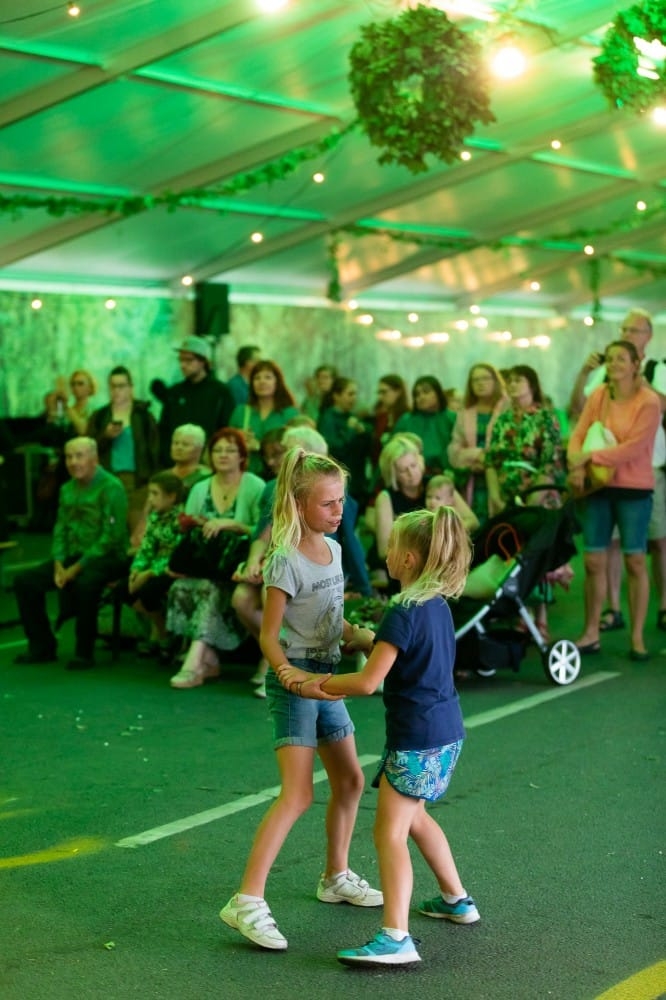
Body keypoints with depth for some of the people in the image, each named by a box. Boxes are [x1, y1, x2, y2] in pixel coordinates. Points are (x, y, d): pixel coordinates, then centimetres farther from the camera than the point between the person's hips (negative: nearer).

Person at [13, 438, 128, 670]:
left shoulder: (111, 487, -11)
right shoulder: (67, 489, 12)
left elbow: (111, 536, -18)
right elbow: (60, 529, 13)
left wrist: (77, 568, -20)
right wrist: (59, 564, -6)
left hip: (107, 557, -7)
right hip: (73, 556, 8)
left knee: (84, 584, -37)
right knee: (25, 581, -6)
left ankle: (84, 652, -19)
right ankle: (42, 646, 6)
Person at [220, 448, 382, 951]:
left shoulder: (333, 549, 8)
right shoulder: (287, 560, -16)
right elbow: (269, 635, -15)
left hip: (326, 677, 9)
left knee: (350, 781, 17)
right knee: (298, 795, -17)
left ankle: (336, 877, 35)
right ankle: (248, 901, -16)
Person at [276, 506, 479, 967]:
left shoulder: (404, 613, -20)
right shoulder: (437, 605, 6)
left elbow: (368, 682, -22)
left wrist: (311, 681, -12)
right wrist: (361, 635, 14)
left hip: (417, 738, -10)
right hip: (446, 732, 10)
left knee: (390, 831, -9)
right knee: (413, 816, 27)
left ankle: (395, 937, -13)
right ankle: (456, 899, 39)